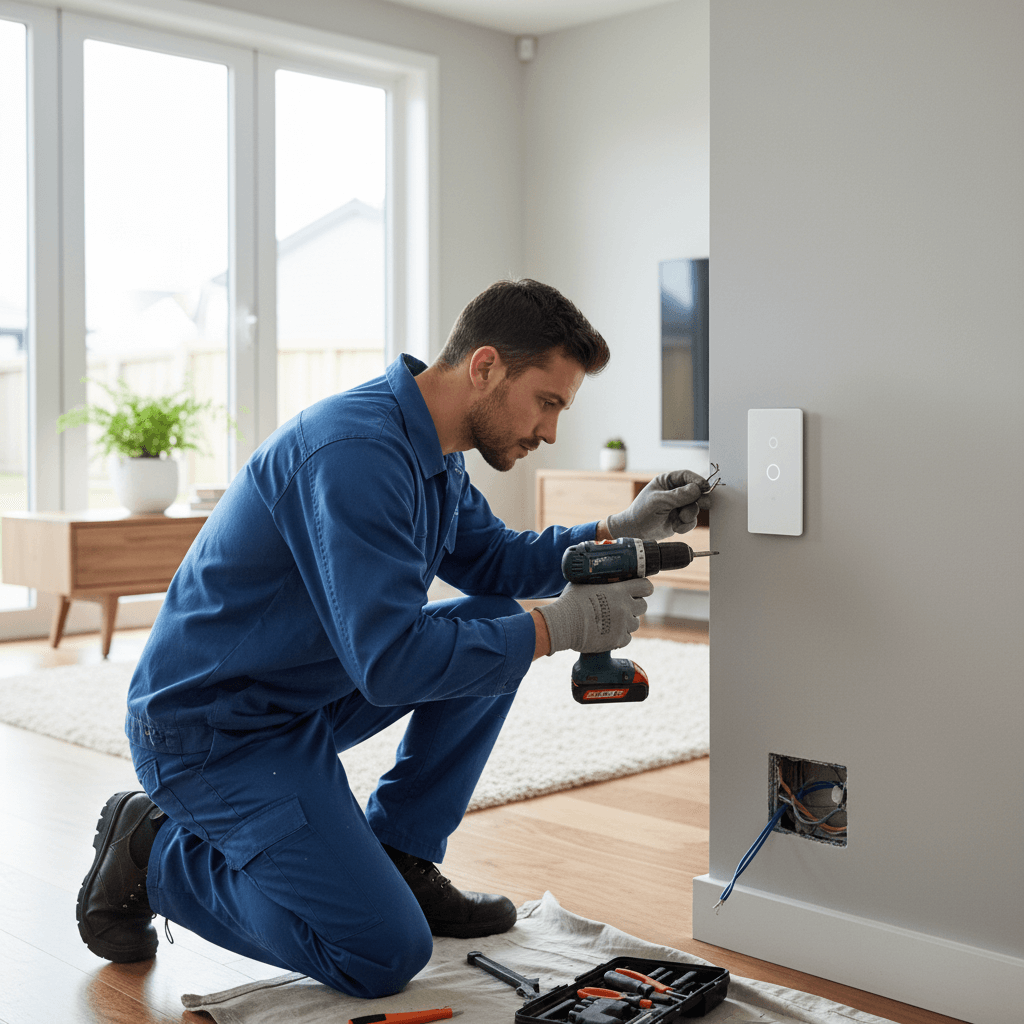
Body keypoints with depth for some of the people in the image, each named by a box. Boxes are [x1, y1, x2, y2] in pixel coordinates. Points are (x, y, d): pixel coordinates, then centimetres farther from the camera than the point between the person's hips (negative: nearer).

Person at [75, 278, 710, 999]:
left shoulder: (429, 449, 4)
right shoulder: (356, 452, -28)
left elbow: (495, 562, 15)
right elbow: (390, 660, -32)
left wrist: (622, 531, 1)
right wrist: (558, 627, -25)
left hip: (311, 693, 10)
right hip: (212, 731, -10)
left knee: (499, 625, 5)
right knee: (385, 955, -13)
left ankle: (399, 859, 11)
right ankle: (155, 852, 4)